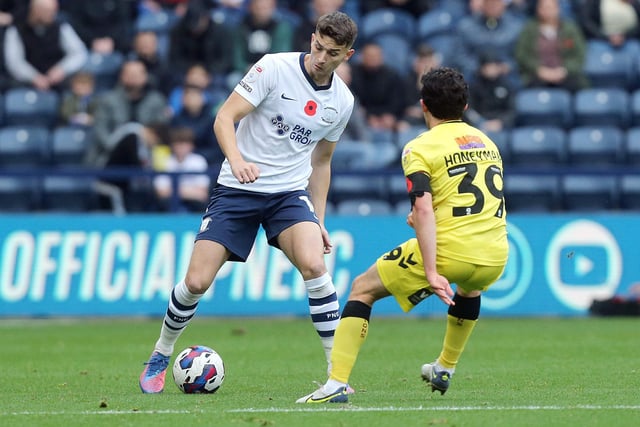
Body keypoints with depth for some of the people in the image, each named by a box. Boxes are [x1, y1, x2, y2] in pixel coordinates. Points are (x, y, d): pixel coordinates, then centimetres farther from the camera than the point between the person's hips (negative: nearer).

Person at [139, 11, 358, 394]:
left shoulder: (342, 101, 4)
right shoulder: (275, 68, -11)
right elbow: (224, 119, -14)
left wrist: (319, 221, 13)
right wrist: (237, 160, -32)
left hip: (291, 192, 2)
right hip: (237, 189, -2)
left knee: (314, 265, -25)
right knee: (197, 282, -7)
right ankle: (160, 359, 20)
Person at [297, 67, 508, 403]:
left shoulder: (420, 148, -2)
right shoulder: (487, 142, 18)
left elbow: (424, 209, -16)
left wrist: (432, 273, -21)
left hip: (450, 250, -6)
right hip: (495, 256, 6)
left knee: (362, 289, 10)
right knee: (470, 287, 43)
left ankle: (336, 385, -2)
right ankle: (444, 370, 50)